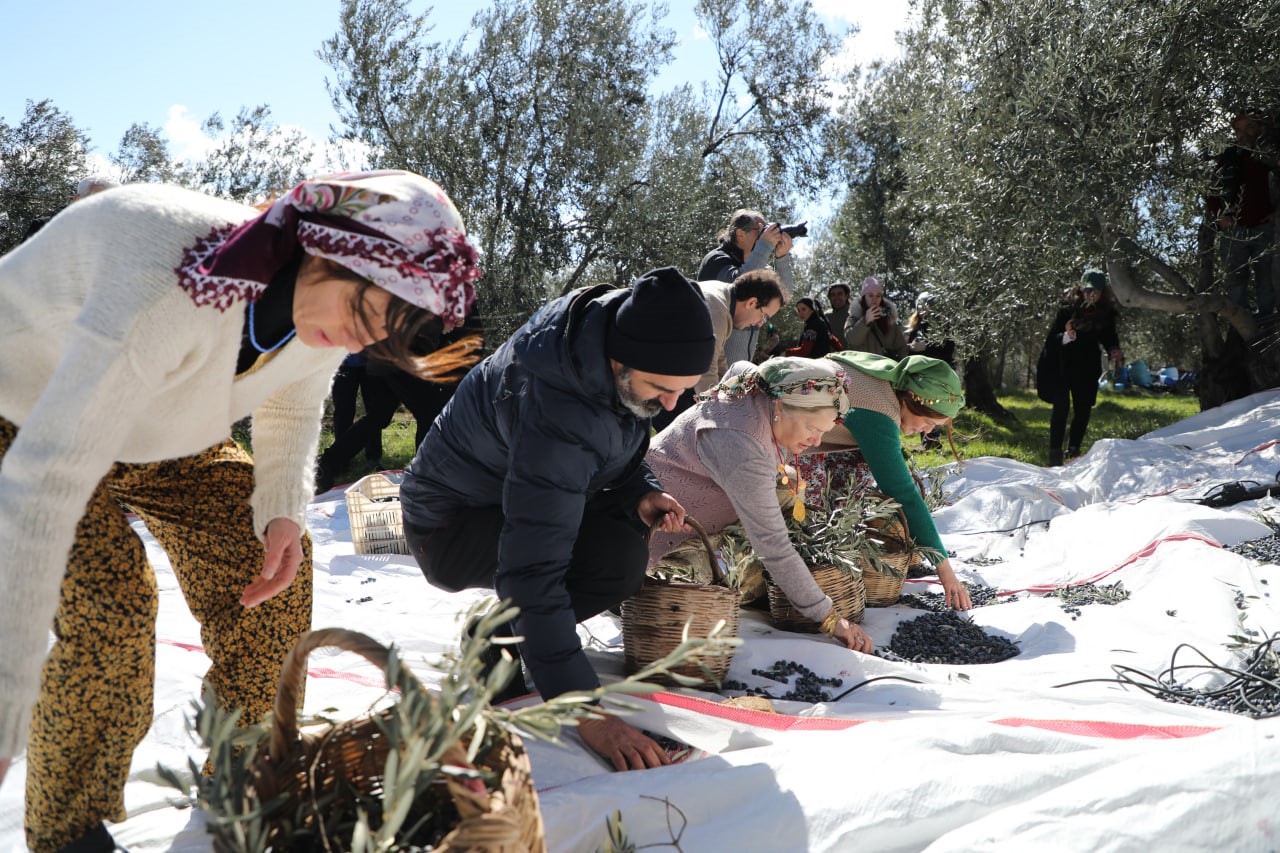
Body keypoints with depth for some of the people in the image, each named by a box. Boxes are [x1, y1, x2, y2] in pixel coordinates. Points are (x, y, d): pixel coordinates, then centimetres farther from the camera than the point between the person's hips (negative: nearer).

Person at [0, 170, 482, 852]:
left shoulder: (328, 313, -18)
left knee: (274, 565, -4)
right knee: (109, 605, -24)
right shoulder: (175, 287, -44)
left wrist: (283, 512, -14)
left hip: (155, 427, 7)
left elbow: (292, 410, 4)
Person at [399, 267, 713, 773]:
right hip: (449, 525, -9)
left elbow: (618, 449, 7)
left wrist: (641, 492, -14)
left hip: (518, 496, 9)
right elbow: (534, 572, -40)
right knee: (618, 560, -29)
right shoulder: (557, 415, -38)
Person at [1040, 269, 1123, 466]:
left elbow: (1109, 338, 16)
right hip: (1062, 368, -5)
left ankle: (1074, 451, 21)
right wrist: (1064, 337, -34)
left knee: (1083, 410, 8)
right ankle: (1055, 453, -10)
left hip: (1088, 370, 5)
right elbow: (1050, 339, -14)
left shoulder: (1106, 313, 1)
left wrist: (1114, 351, -4)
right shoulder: (1067, 311, -12)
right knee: (1061, 407, -11)